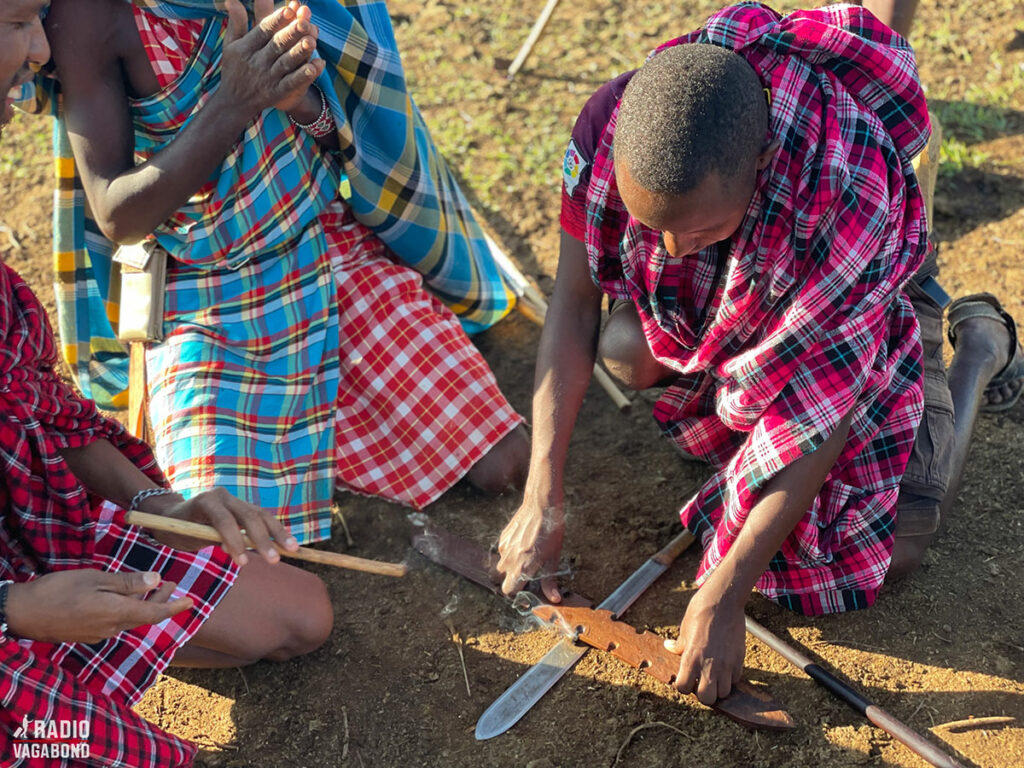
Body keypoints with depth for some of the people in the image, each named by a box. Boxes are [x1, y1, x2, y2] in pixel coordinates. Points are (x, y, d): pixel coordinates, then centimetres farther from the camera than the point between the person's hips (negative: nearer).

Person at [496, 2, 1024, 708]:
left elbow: (824, 412, -36)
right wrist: (543, 499, -26)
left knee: (888, 552, -7)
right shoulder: (609, 126, -33)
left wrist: (723, 596, -33)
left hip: (874, 301, -4)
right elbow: (575, 304, -23)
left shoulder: (852, 200, -45)